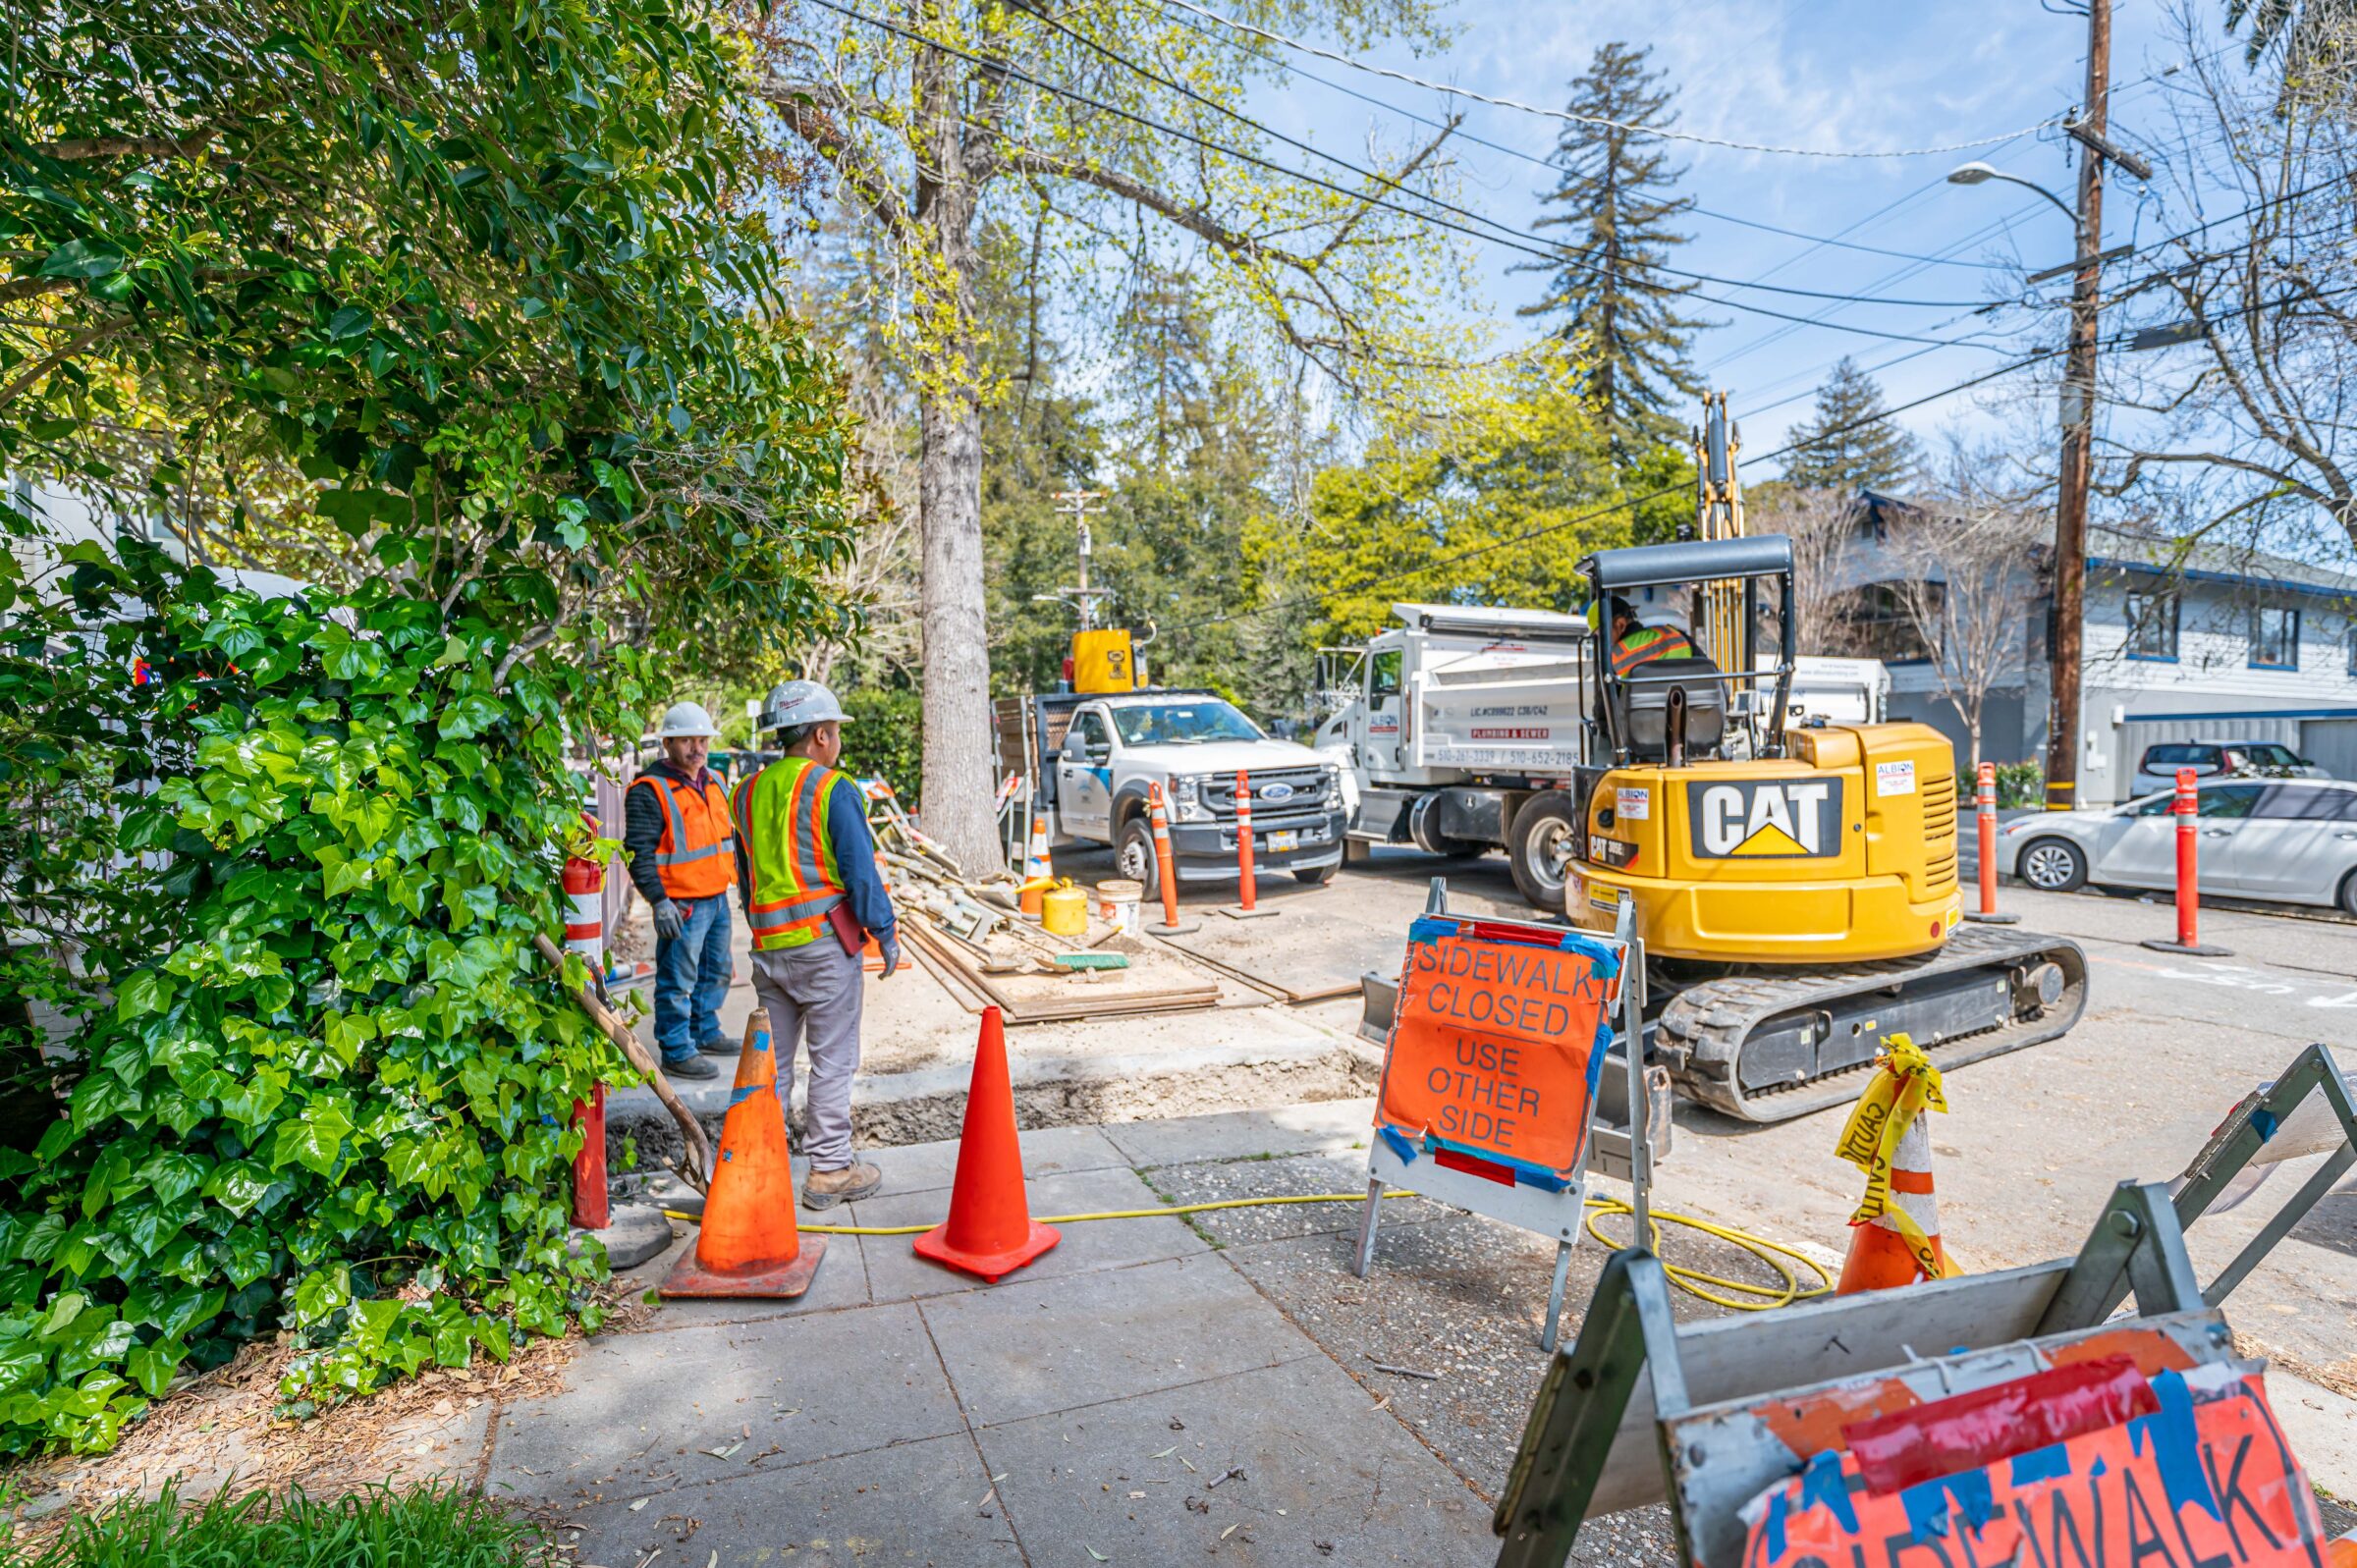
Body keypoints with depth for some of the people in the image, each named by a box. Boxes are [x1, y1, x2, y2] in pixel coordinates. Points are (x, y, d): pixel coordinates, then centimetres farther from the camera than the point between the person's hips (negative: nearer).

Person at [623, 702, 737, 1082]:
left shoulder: (714, 782, 12)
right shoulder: (650, 791, -13)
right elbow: (639, 852, -17)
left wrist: (744, 877, 22)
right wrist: (659, 901, -22)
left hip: (718, 898, 8)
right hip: (682, 904, -8)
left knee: (716, 972, 20)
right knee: (678, 981, 0)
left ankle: (706, 1033, 36)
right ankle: (677, 1052, 10)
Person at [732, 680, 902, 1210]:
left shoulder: (749, 792, 11)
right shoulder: (834, 791, -11)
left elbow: (745, 877, 18)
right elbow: (860, 871, -12)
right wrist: (885, 933, -4)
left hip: (768, 947, 7)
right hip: (824, 944, -7)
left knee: (770, 1061, 16)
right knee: (832, 1062, 3)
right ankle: (829, 1170, 9)